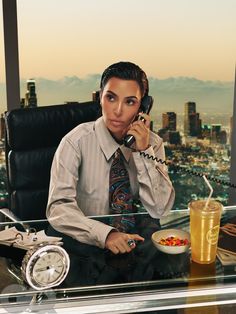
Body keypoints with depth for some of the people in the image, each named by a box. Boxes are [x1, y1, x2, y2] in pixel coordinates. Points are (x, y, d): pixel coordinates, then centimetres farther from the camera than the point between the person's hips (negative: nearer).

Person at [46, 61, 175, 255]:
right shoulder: (77, 142, -13)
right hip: (84, 244, -2)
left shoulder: (153, 143, -3)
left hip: (130, 242, 2)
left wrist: (144, 152, -18)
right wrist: (105, 234, -35)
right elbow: (59, 208, -21)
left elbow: (160, 210, -9)